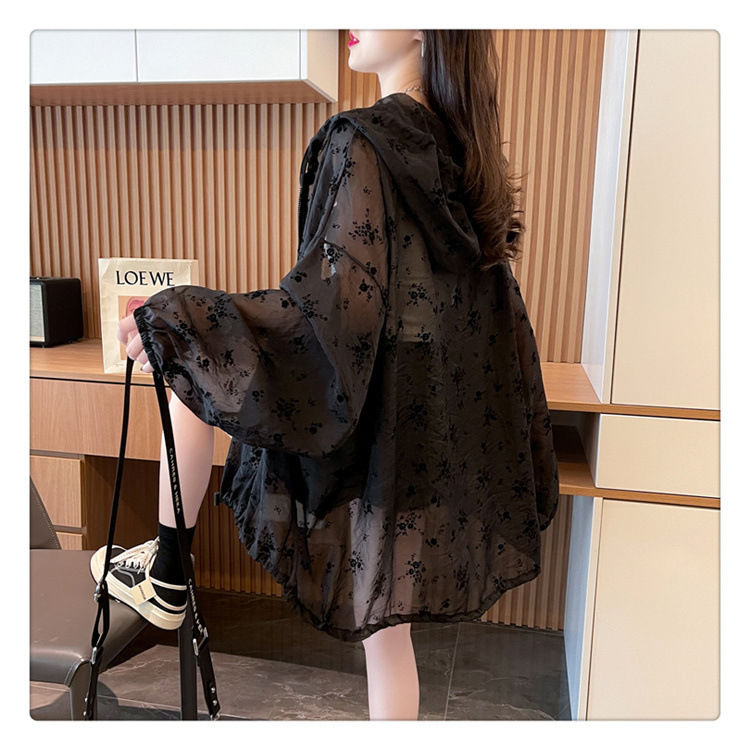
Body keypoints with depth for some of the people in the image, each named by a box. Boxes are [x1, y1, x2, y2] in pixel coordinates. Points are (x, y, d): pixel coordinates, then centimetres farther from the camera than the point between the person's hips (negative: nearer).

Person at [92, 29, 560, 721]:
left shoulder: (360, 143, -16)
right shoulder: (465, 146, 9)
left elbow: (335, 296, -24)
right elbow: (496, 302, 13)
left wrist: (172, 323, -17)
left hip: (361, 409, -7)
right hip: (437, 424, 8)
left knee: (187, 374, 13)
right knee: (383, 620, 19)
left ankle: (167, 578, 24)